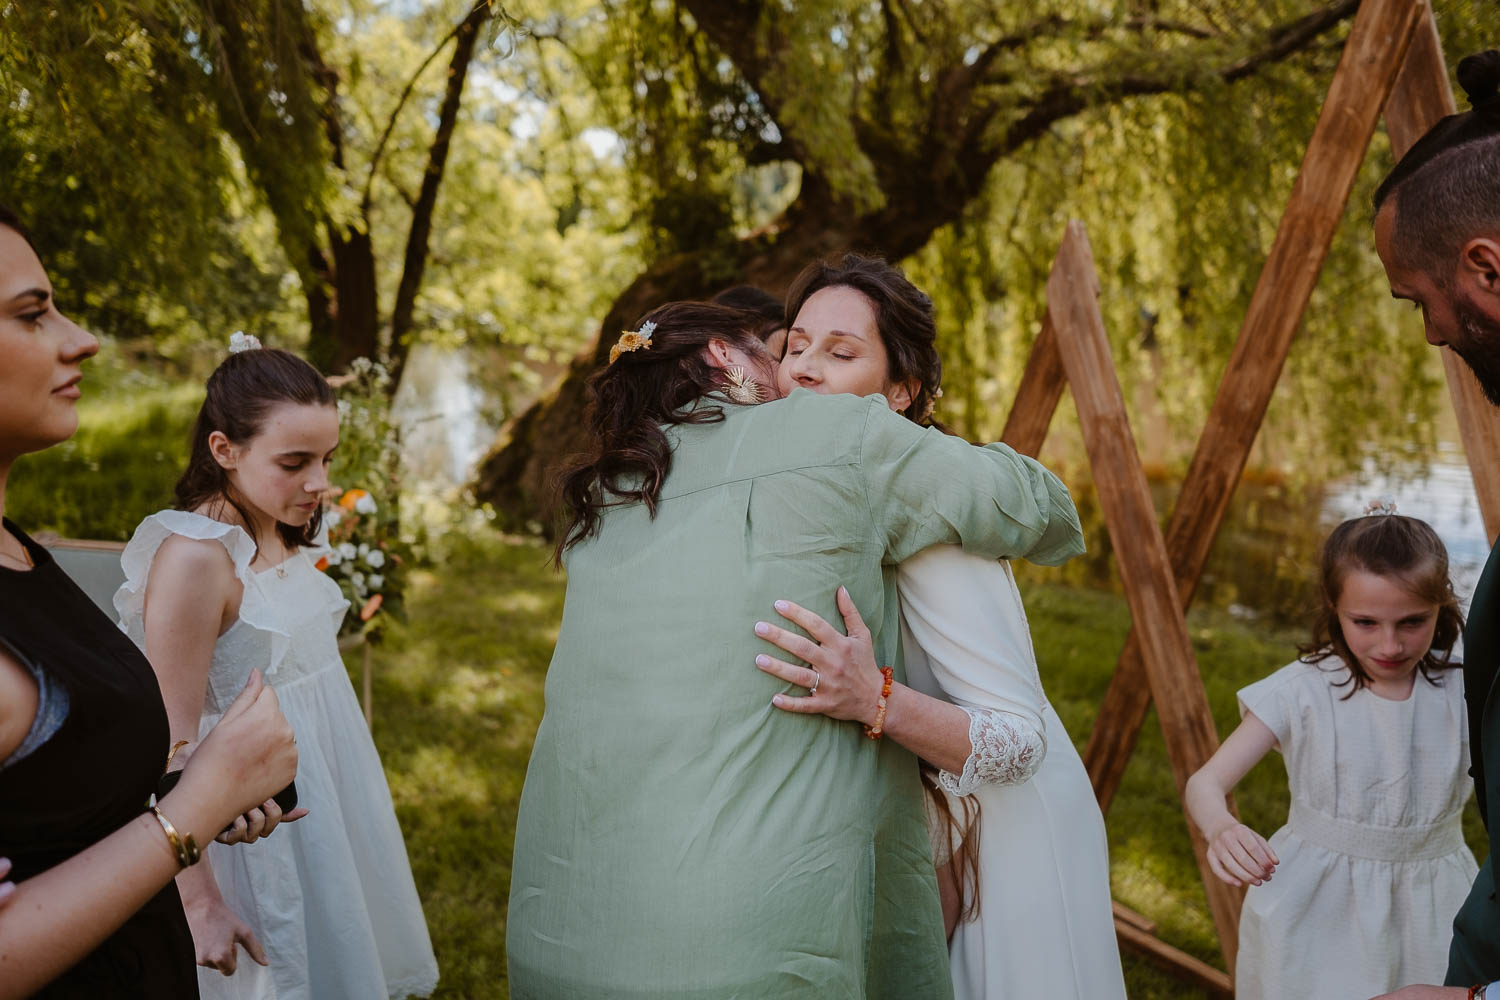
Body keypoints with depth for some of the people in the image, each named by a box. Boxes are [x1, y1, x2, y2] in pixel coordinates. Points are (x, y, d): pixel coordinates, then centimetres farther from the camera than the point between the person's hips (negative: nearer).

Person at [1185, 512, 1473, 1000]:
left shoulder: (1463, 698, -7)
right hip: (1317, 906, -2)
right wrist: (1221, 829, -40)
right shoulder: (1302, 693, -15)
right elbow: (1205, 783, -19)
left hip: (1430, 905, 2)